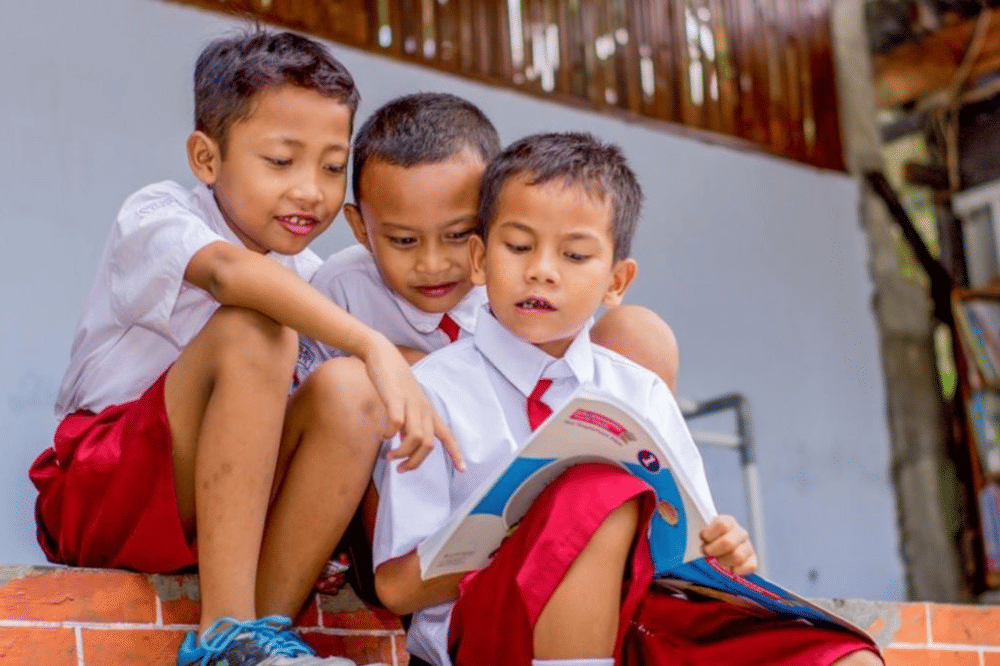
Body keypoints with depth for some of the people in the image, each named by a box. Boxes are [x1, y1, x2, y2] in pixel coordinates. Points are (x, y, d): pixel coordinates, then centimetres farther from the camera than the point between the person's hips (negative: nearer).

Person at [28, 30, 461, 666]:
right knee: (253, 332, -28)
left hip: (225, 510, 5)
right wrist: (375, 348, -45)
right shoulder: (154, 215, -9)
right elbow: (229, 270, -33)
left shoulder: (307, 282, 12)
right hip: (96, 493, -5)